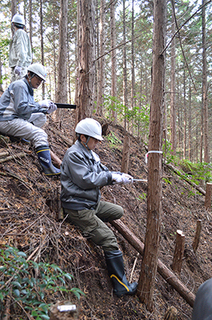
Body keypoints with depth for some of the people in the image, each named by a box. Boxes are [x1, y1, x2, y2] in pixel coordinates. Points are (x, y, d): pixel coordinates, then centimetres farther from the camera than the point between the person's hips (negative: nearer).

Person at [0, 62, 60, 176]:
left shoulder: (28, 88, 19)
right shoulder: (20, 85, -12)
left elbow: (31, 108, 18)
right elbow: (21, 108, -22)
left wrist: (47, 110, 3)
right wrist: (40, 104, -12)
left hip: (16, 118, 10)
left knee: (41, 117, 14)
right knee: (40, 134, -21)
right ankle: (48, 168, -23)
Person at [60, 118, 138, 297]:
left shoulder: (90, 154, 14)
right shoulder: (74, 155, -16)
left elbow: (103, 173, 14)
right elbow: (86, 180, -23)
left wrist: (120, 176, -4)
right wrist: (111, 176, -16)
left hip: (93, 203, 10)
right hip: (78, 207, -10)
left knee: (118, 212, 22)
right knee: (109, 239, -14)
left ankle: (92, 226, 10)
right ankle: (121, 285, -7)